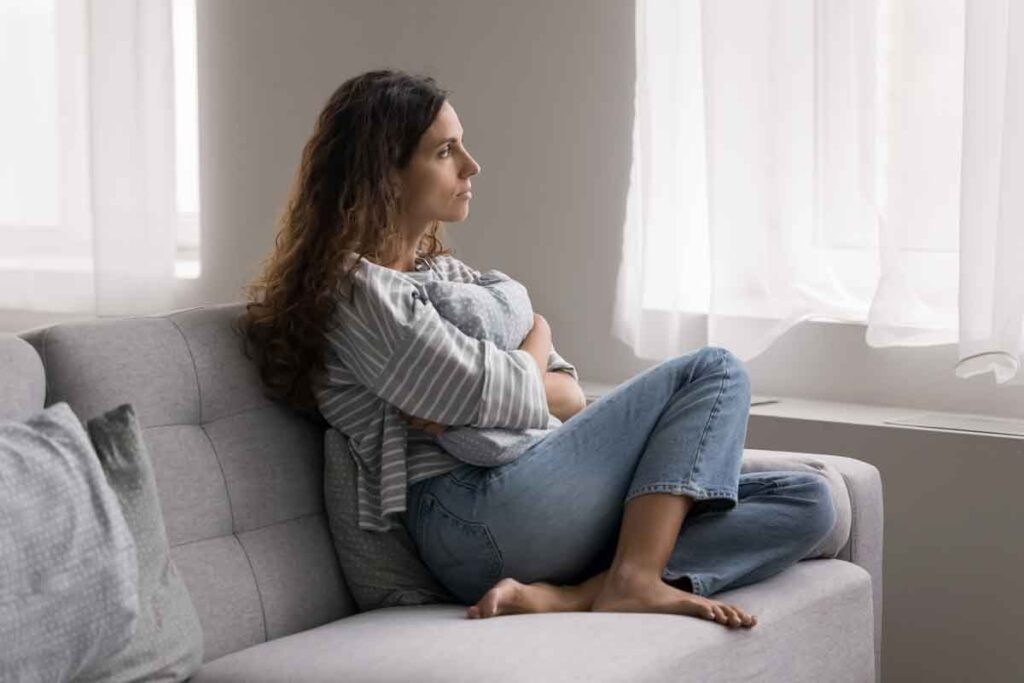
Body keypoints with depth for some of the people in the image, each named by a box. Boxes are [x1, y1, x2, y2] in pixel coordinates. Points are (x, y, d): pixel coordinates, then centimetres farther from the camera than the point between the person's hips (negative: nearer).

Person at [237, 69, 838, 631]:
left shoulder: (447, 273, 25)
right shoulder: (354, 289, -4)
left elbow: (568, 396, 18)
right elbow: (505, 398, -12)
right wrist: (537, 342, 11)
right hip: (474, 518, -9)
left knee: (808, 503, -6)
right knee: (714, 371, -7)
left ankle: (564, 594, -22)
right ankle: (634, 578, -22)